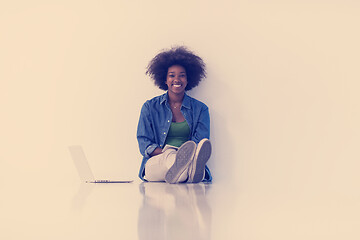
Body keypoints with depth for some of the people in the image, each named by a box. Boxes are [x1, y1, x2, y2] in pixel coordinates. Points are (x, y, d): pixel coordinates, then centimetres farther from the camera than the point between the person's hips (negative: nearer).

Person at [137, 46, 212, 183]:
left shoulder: (200, 109, 16)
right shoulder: (150, 107, 16)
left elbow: (200, 143, 4)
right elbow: (144, 143, 7)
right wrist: (168, 153, -14)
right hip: (155, 163, -1)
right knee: (169, 154, -39)